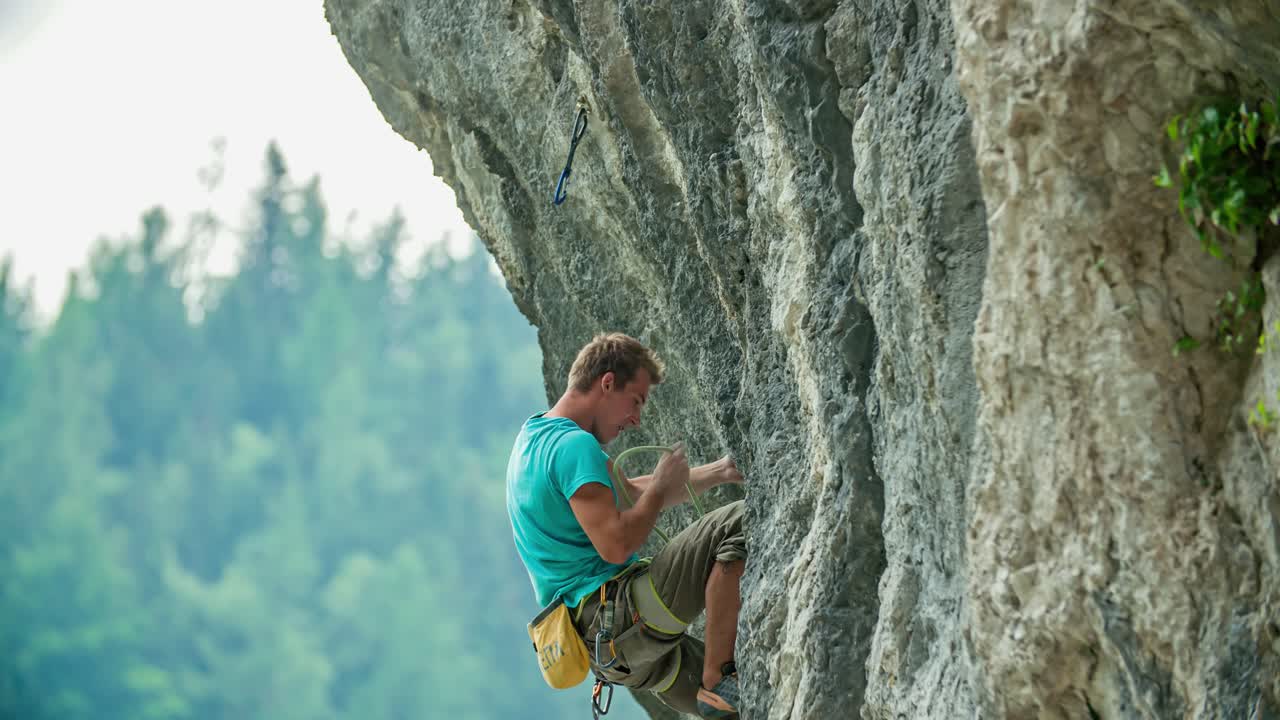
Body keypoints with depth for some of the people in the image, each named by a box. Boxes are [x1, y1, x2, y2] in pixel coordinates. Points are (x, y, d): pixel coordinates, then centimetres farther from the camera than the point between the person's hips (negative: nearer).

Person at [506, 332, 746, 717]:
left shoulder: (538, 437, 19)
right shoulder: (575, 445, -14)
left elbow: (631, 494, 31)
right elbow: (615, 545, -23)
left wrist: (719, 472, 27)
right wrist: (662, 488, -6)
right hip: (614, 611, -10)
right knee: (741, 524, -19)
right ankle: (717, 682, -20)